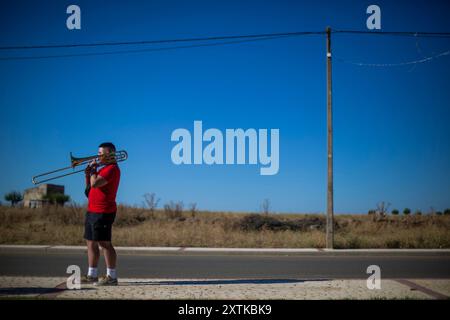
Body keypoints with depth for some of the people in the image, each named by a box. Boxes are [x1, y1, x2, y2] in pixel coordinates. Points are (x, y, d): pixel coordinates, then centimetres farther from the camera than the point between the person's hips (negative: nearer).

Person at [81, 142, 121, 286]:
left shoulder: (112, 169, -13)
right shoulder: (104, 169, 21)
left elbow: (94, 184, -25)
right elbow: (89, 187, 24)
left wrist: (93, 170, -9)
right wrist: (88, 173, 8)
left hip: (102, 213, -11)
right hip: (92, 211, 11)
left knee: (104, 243, -9)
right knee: (91, 242, 12)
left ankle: (111, 277, -6)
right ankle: (92, 275, 18)